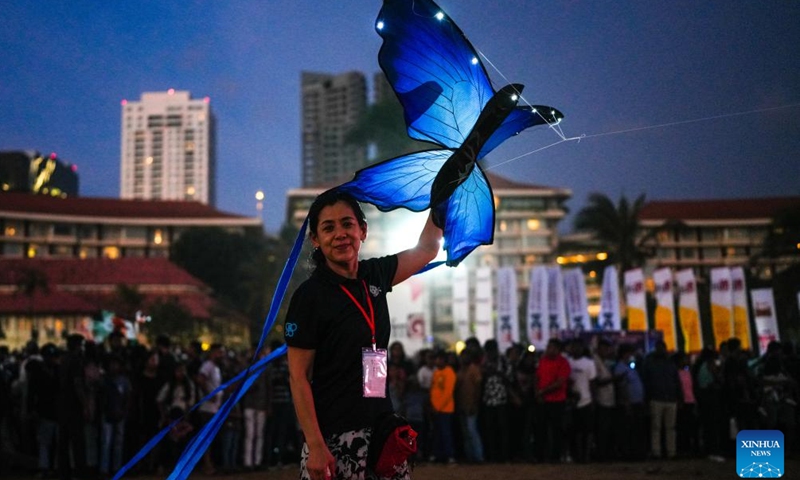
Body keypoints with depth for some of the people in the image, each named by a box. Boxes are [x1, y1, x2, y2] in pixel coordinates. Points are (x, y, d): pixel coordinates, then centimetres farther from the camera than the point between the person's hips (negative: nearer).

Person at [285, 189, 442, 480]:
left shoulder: (374, 276, 6)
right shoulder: (310, 295, -10)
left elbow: (427, 248, 18)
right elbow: (298, 377, -11)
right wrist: (315, 445, -17)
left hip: (381, 428, 5)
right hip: (335, 438, -5)